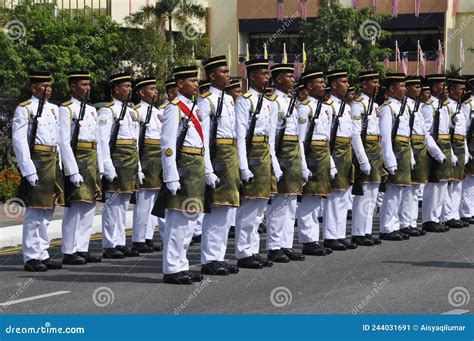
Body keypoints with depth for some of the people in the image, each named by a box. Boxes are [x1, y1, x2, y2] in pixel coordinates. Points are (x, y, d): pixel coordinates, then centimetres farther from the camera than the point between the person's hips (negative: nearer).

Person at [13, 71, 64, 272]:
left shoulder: (54, 109, 16)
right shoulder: (24, 109, -6)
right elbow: (19, 142, -13)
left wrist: (59, 166, 10)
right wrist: (28, 170, -19)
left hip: (53, 163, 7)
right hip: (35, 162, -7)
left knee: (47, 212, 11)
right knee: (34, 212, -6)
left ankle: (43, 255, 18)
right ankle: (31, 258, -2)